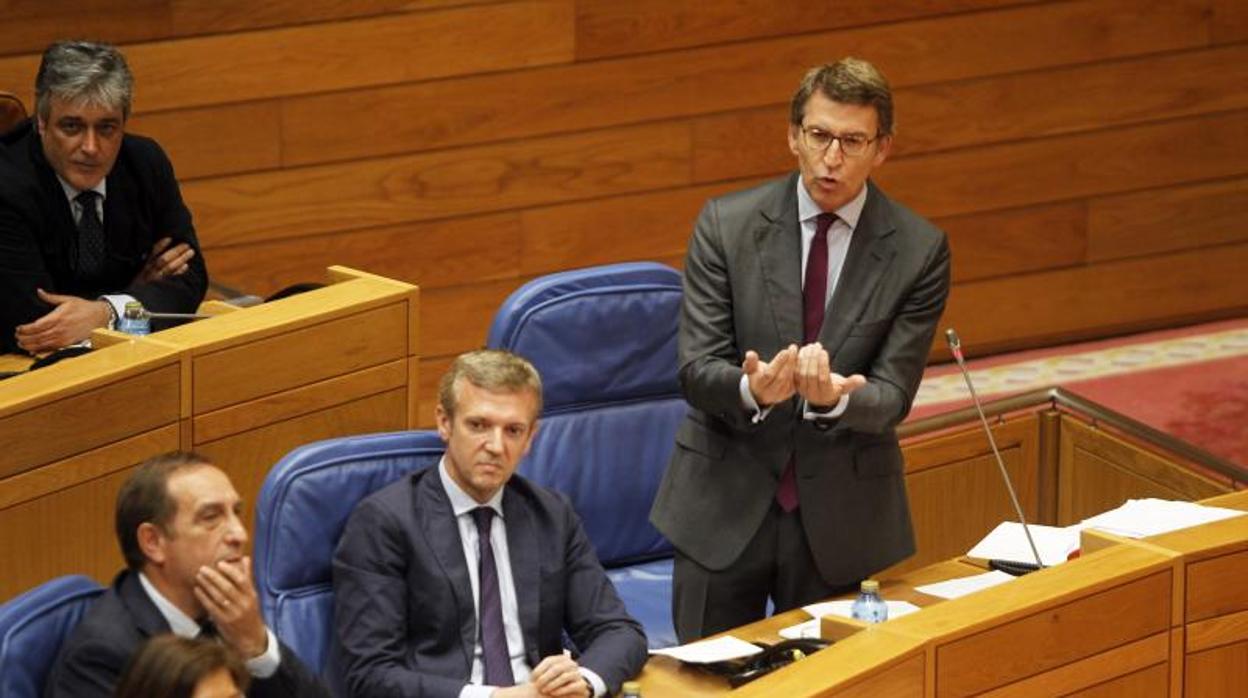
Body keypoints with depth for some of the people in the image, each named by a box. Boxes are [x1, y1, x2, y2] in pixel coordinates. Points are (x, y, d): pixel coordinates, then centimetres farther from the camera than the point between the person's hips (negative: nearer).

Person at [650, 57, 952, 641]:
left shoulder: (919, 251, -6)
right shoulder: (726, 225, -5)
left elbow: (892, 397, -8)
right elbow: (696, 370, -9)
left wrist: (835, 397, -31)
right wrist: (753, 389, -32)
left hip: (842, 518, 0)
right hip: (725, 505, 0)